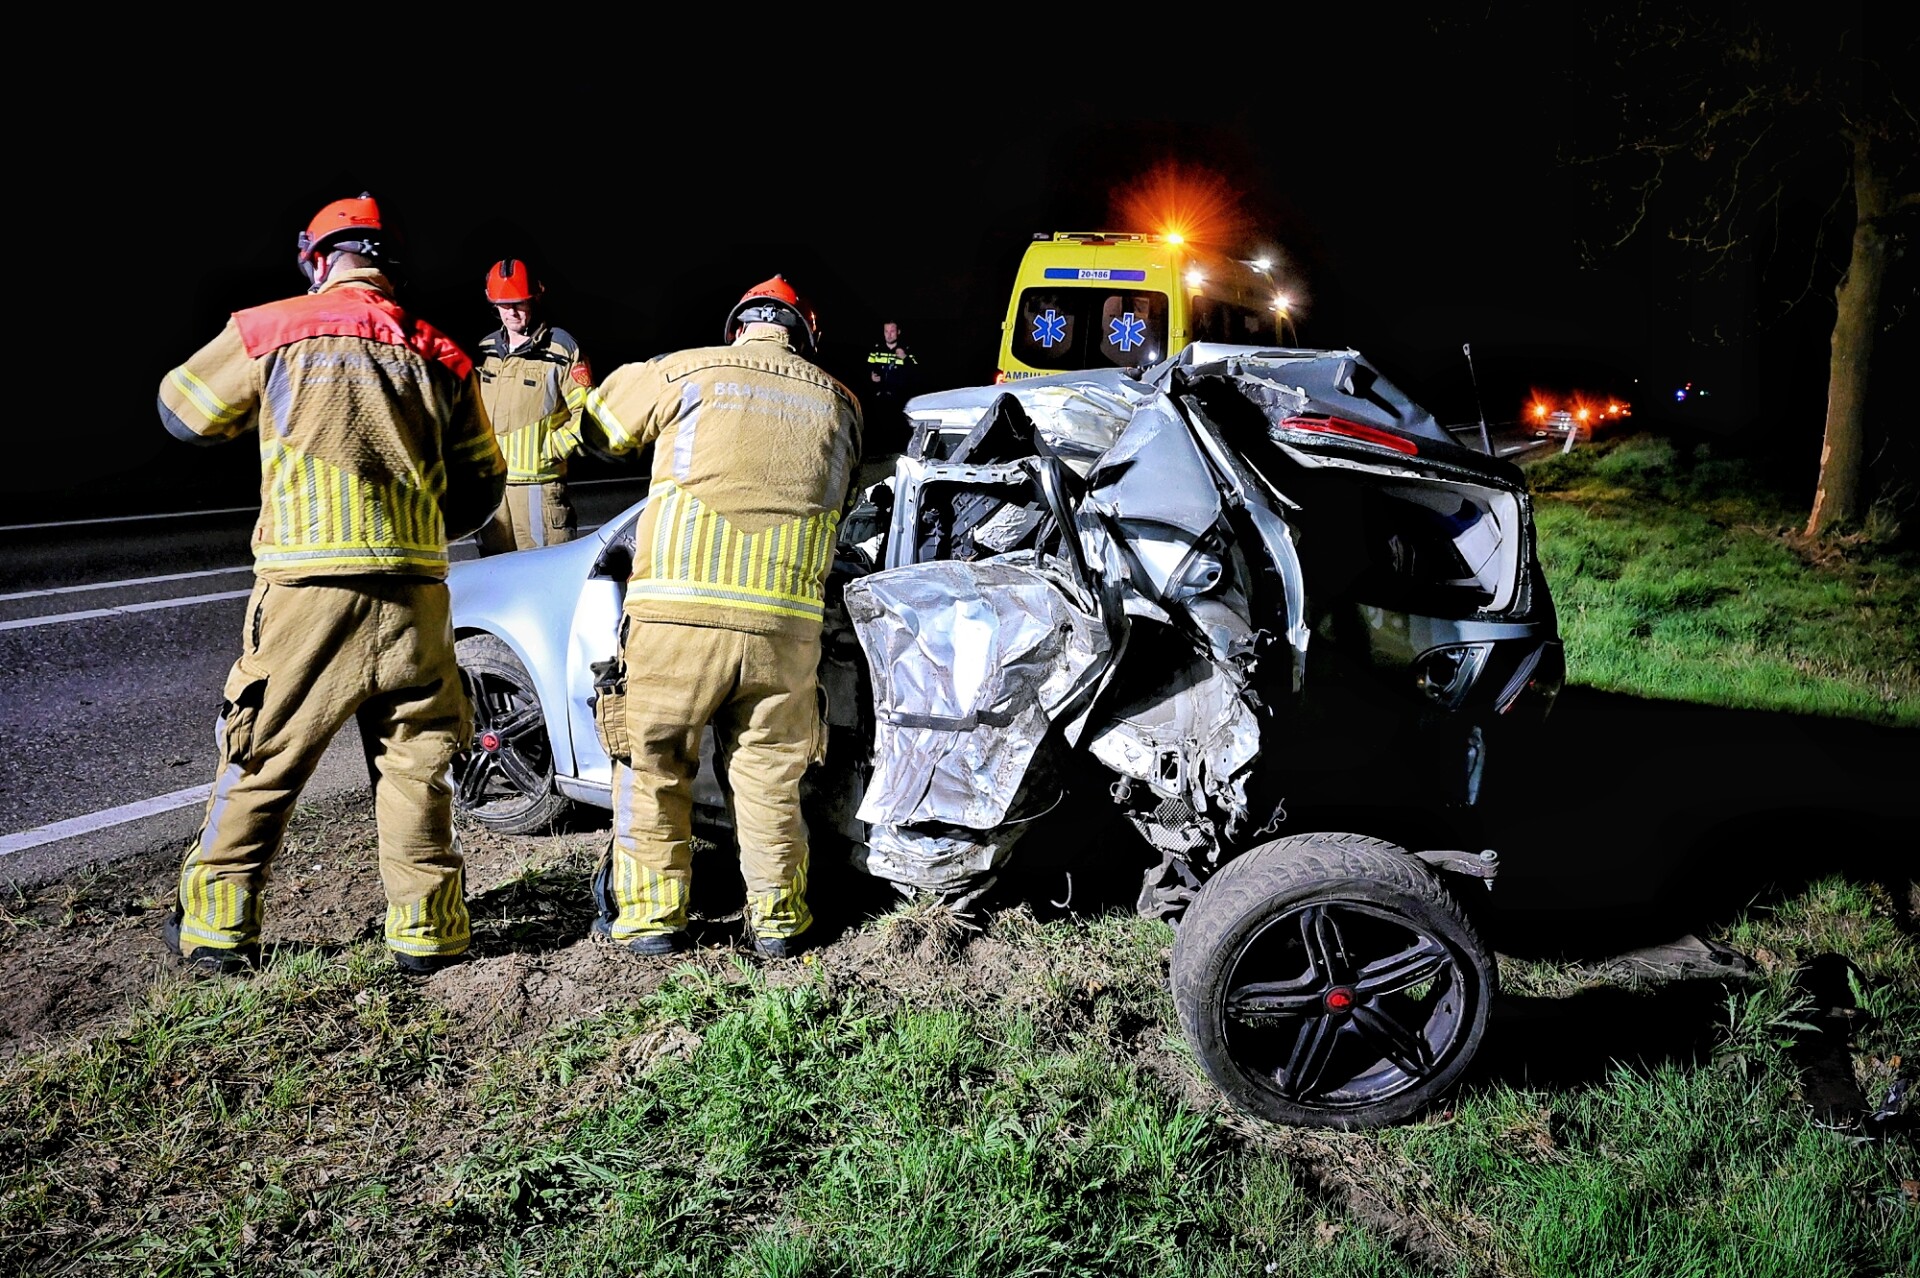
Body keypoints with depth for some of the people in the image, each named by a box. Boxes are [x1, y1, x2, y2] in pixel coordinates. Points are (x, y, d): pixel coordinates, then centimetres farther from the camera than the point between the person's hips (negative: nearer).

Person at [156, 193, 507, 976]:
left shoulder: (271, 331, 3)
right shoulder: (439, 355, 10)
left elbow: (184, 411, 18)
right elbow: (481, 482, 16)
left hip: (307, 587, -2)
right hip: (415, 590, 2)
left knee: (262, 758, 9)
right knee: (416, 757, 12)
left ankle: (216, 927, 18)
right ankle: (426, 928, 14)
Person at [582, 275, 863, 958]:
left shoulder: (683, 372, 6)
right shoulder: (838, 401, 14)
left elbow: (600, 421, 22)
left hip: (678, 613, -2)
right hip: (787, 622, 2)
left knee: (652, 767, 13)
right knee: (769, 776, 14)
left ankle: (651, 915, 17)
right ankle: (778, 919, 20)